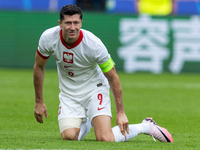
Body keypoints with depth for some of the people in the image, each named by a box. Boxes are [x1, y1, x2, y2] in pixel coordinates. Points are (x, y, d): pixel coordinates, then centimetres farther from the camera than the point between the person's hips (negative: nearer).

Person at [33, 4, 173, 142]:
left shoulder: (94, 44, -26)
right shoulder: (48, 38, -19)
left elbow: (113, 78, -14)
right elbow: (39, 67, 0)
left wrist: (121, 113, -12)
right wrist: (39, 102, 2)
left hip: (95, 89, -3)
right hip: (69, 93, 3)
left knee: (105, 139, -21)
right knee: (69, 136, -17)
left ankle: (147, 126, 7)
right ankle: (86, 123, 22)